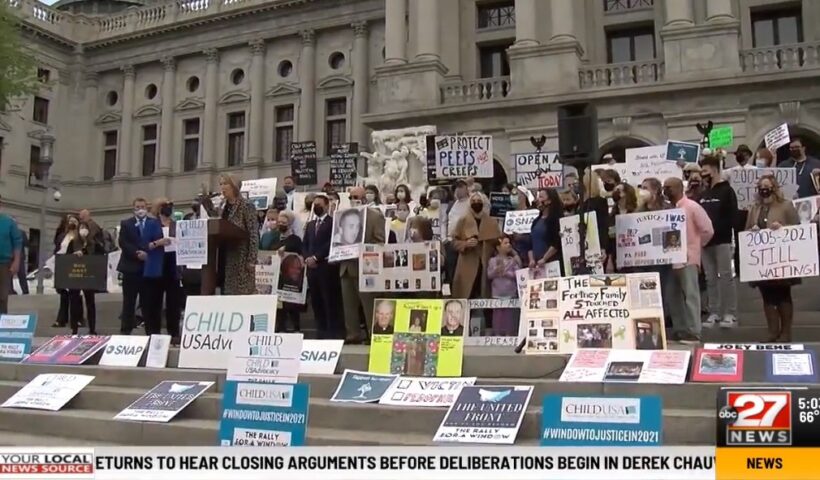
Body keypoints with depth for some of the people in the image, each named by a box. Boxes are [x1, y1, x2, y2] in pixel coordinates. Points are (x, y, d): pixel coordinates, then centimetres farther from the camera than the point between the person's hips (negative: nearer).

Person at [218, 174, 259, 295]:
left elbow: (254, 235, -14)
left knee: (243, 292, -6)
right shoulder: (224, 208, 13)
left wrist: (252, 260, -18)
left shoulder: (246, 206, -8)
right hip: (226, 258, 7)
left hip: (242, 258, -7)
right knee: (227, 292, 7)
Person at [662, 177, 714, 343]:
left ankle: (693, 332, -1)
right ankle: (679, 330, 16)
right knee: (673, 296, 8)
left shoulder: (692, 207, -7)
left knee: (690, 295, -5)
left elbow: (708, 230, -6)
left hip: (687, 258, -7)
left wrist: (695, 246, 2)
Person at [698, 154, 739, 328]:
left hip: (722, 241, -6)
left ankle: (730, 314, -1)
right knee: (710, 278, 7)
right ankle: (714, 313, 12)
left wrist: (718, 230, -19)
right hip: (705, 241, 6)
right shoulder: (703, 194, 16)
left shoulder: (727, 191, -2)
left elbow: (733, 217, -10)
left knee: (726, 276, -5)